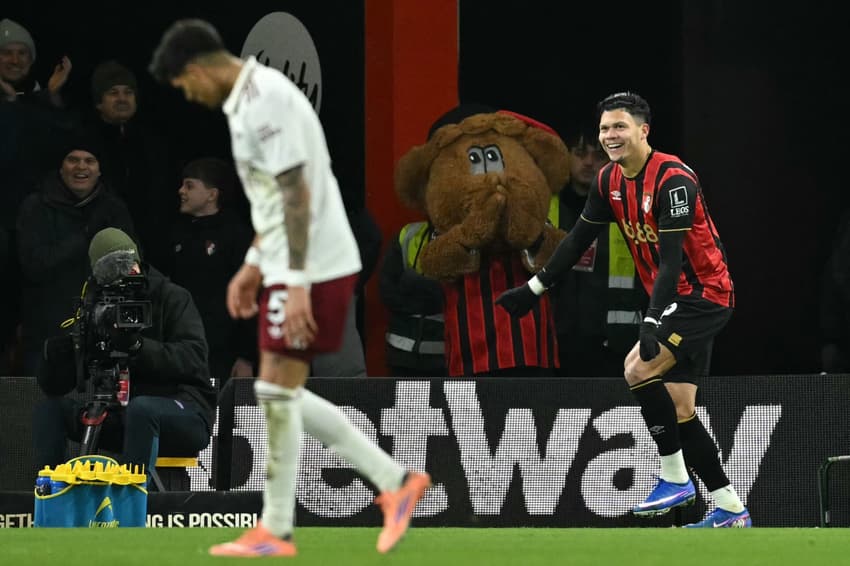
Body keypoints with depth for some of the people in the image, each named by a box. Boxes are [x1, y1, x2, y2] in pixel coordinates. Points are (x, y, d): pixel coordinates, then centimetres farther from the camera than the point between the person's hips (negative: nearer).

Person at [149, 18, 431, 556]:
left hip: (313, 270, -10)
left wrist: (297, 283, -24)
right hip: (298, 268, 10)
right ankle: (395, 481, 13)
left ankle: (275, 532, 4)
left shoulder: (264, 101, -18)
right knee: (284, 396, 12)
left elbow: (296, 194, -23)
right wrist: (255, 264, 23)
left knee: (278, 394, -4)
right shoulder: (252, 97, 15)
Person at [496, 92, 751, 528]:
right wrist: (534, 289, 14)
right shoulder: (610, 180, 4)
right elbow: (579, 239, 15)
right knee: (679, 409, 4)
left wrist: (653, 321, -35)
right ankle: (730, 510, 7)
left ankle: (675, 478, -9)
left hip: (703, 293, -9)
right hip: (675, 301, 9)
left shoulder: (672, 179, -22)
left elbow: (671, 258, -27)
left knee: (640, 370, -21)